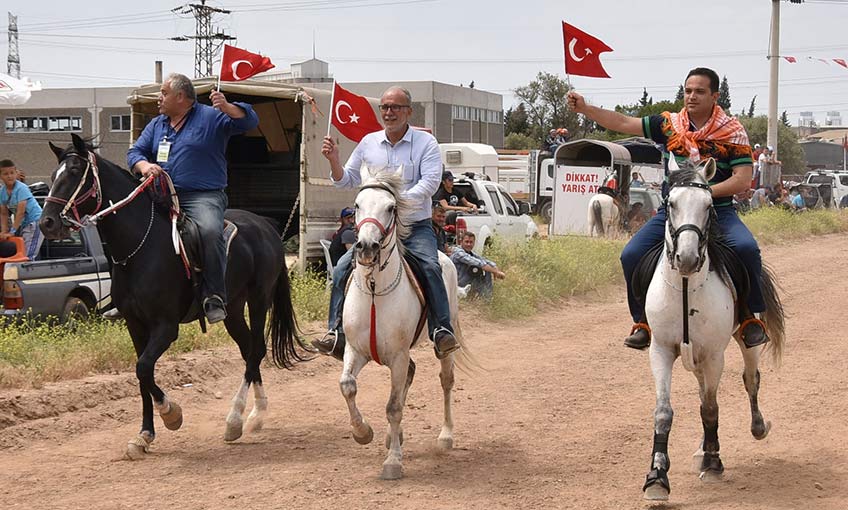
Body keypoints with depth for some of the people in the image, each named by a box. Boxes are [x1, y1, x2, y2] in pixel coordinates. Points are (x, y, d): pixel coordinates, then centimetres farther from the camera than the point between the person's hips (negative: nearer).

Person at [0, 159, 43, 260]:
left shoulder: (21, 188, -19)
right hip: (22, 224, 7)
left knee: (28, 256, -16)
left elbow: (21, 212, -23)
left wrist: (12, 232, -24)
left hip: (35, 220, -7)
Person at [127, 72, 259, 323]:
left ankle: (215, 298, -31)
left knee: (211, 230, -35)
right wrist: (144, 166, -9)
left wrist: (227, 108, -25)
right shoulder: (156, 125, 20)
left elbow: (249, 121, -5)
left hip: (203, 196, -6)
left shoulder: (210, 117, 3)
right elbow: (135, 151, 15)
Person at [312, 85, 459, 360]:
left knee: (430, 266, -29)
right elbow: (347, 181, 18)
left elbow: (430, 181, -13)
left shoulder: (425, 142, 0)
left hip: (416, 227, -3)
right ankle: (336, 334, -10)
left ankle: (442, 332, -26)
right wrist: (334, 160, -3)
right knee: (342, 268, -14)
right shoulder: (368, 143, 12)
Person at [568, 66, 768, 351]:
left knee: (746, 248, -30)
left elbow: (742, 180, -9)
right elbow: (622, 124, 7)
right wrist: (584, 108, -2)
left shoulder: (732, 132, -3)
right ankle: (642, 321, 5)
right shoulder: (668, 124, 6)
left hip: (718, 211, -3)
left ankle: (751, 316, -10)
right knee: (631, 255, -14)